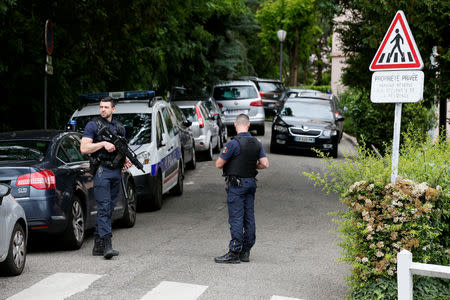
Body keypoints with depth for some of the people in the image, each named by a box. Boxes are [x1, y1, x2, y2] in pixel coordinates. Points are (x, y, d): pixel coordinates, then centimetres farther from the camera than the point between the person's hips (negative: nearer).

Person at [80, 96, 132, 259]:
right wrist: (103, 143, -17)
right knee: (104, 208, -14)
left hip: (116, 172, 6)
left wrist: (126, 160, 6)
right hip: (101, 172, -6)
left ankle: (98, 246, 13)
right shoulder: (93, 125, -1)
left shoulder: (119, 127, 16)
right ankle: (106, 244, -20)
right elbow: (84, 148, -8)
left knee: (109, 209, 7)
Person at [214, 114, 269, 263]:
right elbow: (265, 164, 2)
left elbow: (219, 164, -12)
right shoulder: (256, 143, 5)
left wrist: (228, 163, 10)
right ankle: (245, 252, 14)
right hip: (251, 182, 7)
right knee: (249, 217, 9)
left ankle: (234, 253, -7)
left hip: (236, 185, -7)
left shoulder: (234, 143, -16)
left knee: (236, 218, -6)